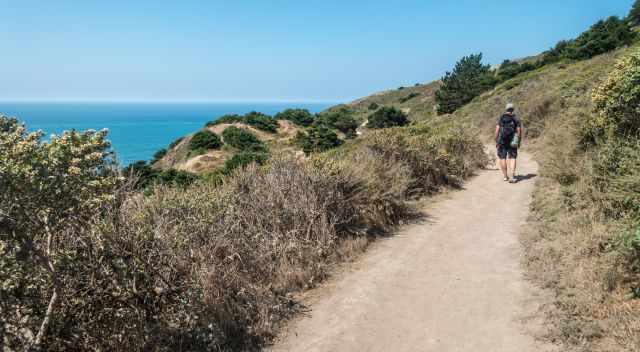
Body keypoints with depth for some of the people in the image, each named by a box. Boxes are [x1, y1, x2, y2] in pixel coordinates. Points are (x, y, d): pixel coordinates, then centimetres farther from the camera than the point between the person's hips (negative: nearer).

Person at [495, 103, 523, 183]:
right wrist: (519, 142, 7)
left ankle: (505, 176, 13)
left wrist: (496, 141, 0)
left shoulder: (501, 118, -2)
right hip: (512, 142, 0)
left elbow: (497, 130, -7)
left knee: (502, 158, 10)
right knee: (512, 158, 6)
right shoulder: (516, 119, 0)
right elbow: (519, 131, -3)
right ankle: (513, 174, -15)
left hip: (502, 141, 0)